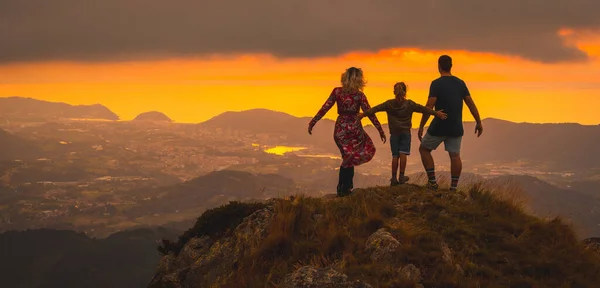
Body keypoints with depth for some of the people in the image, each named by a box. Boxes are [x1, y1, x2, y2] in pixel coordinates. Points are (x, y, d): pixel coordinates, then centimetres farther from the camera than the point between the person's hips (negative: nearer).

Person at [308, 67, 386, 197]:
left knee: (348, 158, 20)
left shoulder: (337, 91, -1)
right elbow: (370, 113, -5)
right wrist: (381, 130, 1)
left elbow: (324, 108, -2)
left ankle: (344, 188, 17)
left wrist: (312, 122, 5)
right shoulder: (359, 95, -7)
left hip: (340, 129, 3)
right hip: (355, 129, -3)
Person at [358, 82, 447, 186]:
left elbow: (375, 109, -1)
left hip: (394, 133, 1)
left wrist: (363, 114, 3)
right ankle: (401, 177, -6)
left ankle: (394, 178, 2)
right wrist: (436, 113, -4)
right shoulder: (409, 104, -4)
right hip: (405, 132, -1)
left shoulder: (389, 104, -1)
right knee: (403, 153, -2)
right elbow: (423, 109, -6)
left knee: (395, 155, 3)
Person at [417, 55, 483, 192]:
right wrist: (479, 122, 14)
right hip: (456, 127, 4)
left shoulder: (436, 83, -11)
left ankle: (432, 182, 5)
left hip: (439, 126, -4)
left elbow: (429, 107, -16)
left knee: (424, 149, 12)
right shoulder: (460, 83, 5)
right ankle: (453, 187, 0)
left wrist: (421, 126, -11)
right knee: (455, 156, 5)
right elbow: (471, 104, 6)